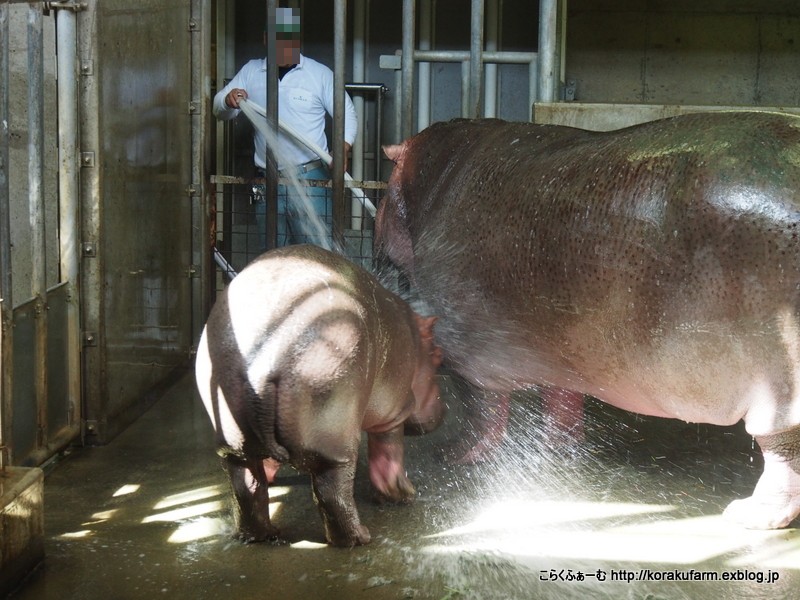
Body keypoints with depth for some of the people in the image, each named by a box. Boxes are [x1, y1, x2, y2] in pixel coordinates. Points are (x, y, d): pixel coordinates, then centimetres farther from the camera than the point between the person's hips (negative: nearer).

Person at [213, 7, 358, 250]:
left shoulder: (320, 73, 0)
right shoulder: (251, 71, 9)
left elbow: (347, 113, 2)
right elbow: (219, 110, 9)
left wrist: (343, 148, -18)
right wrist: (229, 100, -16)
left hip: (310, 177, -3)